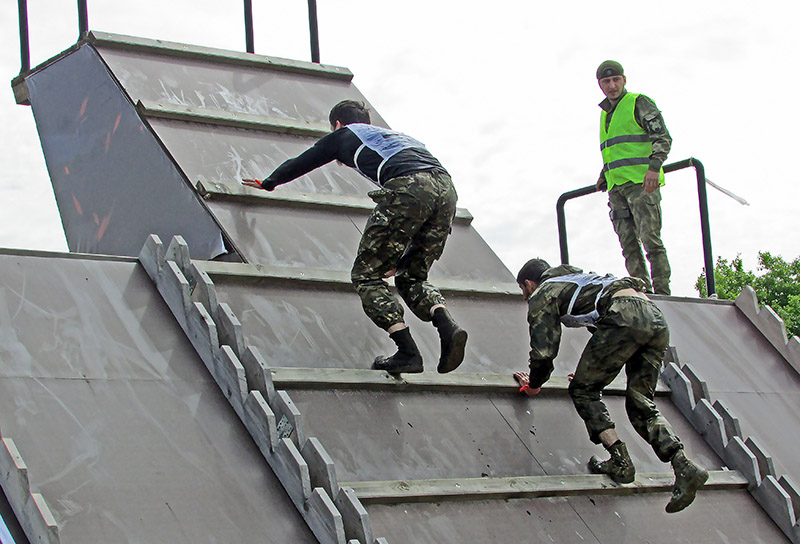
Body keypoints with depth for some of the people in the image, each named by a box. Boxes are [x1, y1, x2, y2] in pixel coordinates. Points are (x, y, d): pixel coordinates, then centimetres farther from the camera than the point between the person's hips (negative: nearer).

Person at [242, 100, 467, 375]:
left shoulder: (343, 135, 27)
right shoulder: (394, 135, 42)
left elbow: (299, 163, 42)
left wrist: (268, 183, 63)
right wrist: (401, 258, 52)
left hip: (408, 188, -6)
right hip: (446, 189, 6)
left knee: (366, 275, 3)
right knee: (411, 278, 19)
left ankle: (407, 352, -9)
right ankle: (448, 327, -9)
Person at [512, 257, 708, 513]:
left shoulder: (542, 295, 16)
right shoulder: (577, 279, 40)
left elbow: (543, 351, 11)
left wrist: (533, 385, 30)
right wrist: (591, 371, 60)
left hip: (624, 317, -8)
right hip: (656, 317, 8)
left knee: (583, 391, 8)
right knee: (641, 404, 11)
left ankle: (620, 462, -4)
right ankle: (684, 465, -9)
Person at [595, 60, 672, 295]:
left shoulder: (639, 103, 2)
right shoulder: (606, 113, 24)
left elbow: (663, 137, -6)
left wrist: (654, 166, -19)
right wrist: (604, 177, 21)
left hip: (642, 182, -7)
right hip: (616, 186, 7)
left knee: (650, 238, -13)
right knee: (629, 244, 1)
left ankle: (662, 292, -14)